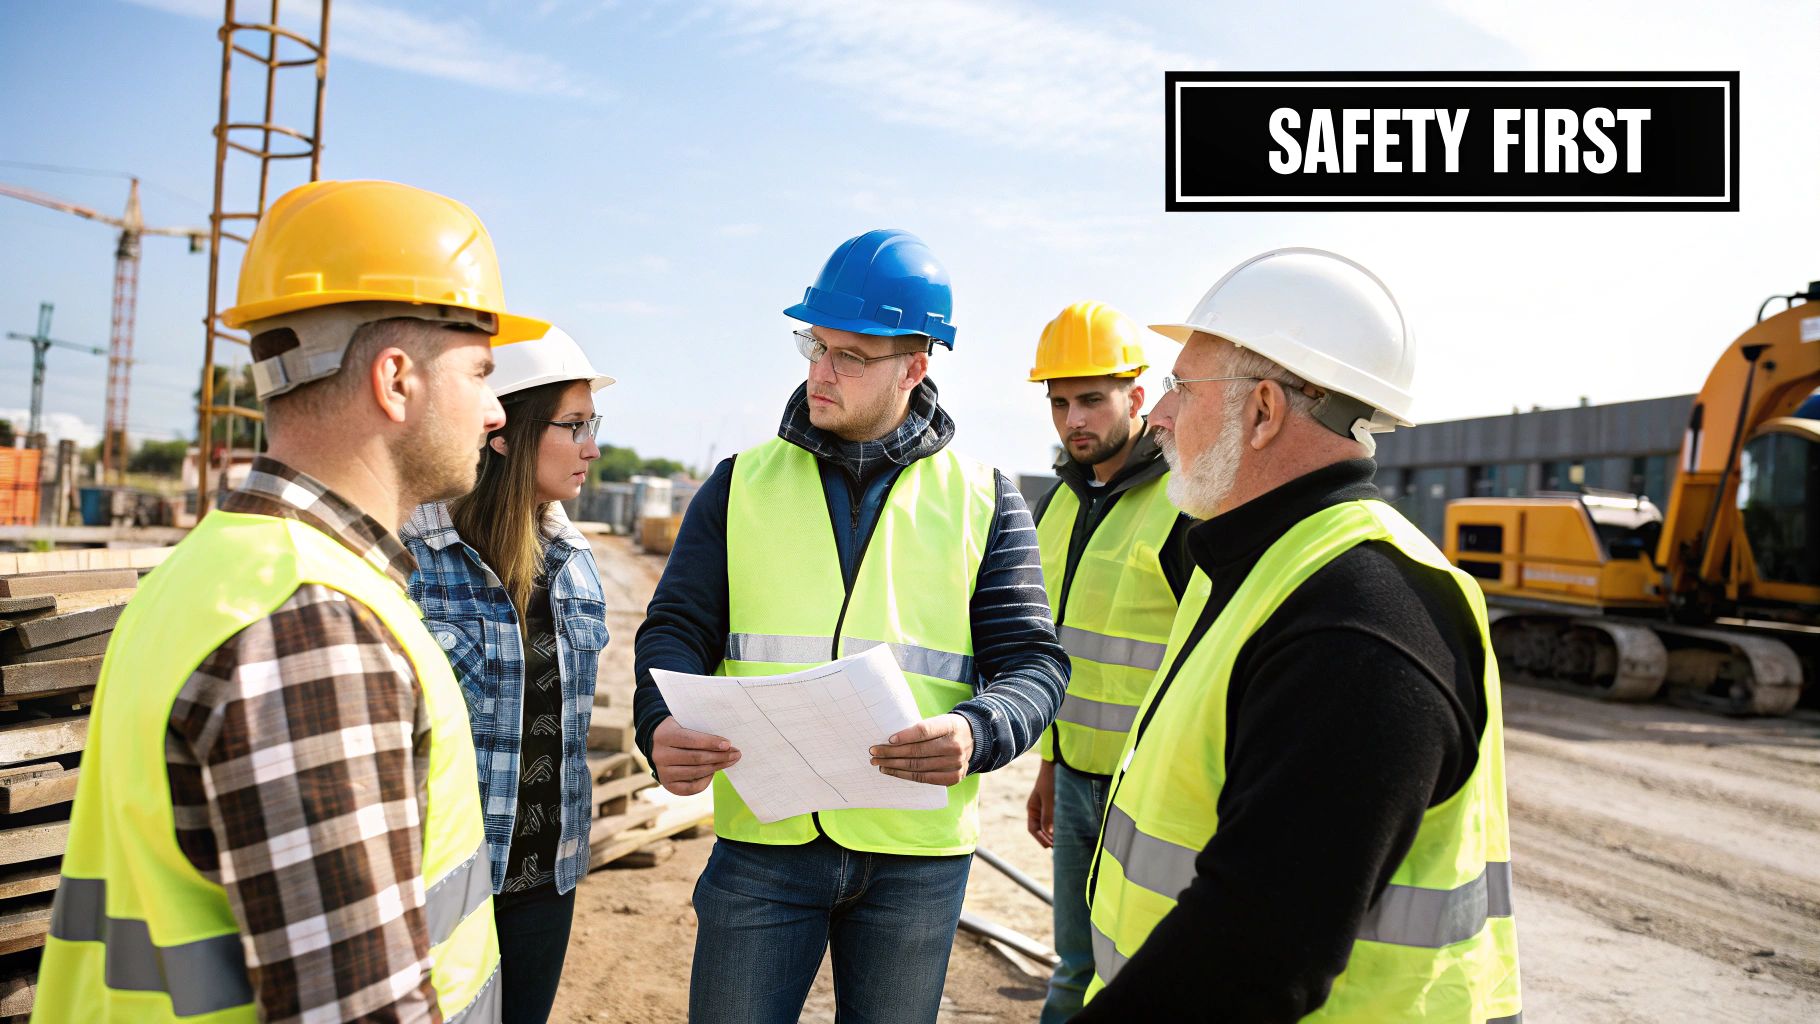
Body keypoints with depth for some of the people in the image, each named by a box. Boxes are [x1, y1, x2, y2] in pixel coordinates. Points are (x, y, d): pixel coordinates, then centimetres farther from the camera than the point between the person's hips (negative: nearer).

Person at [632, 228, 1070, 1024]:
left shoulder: (982, 500, 2)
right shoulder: (742, 483, 5)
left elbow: (1032, 661, -1)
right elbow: (677, 628, 3)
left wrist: (975, 734, -22)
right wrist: (662, 726, -19)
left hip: (916, 853, 0)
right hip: (762, 837, 0)